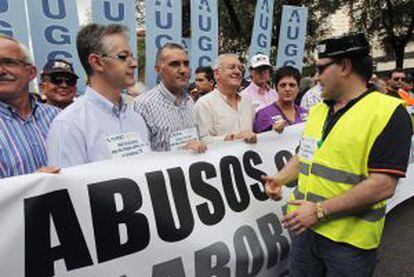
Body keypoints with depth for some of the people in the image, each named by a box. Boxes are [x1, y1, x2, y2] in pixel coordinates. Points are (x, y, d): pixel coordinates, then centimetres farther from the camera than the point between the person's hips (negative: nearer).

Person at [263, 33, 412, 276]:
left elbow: (383, 186, -20)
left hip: (349, 241, -6)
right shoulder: (317, 110, 8)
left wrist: (320, 210, -21)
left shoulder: (388, 112, -14)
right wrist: (281, 179, 0)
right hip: (305, 226, 6)